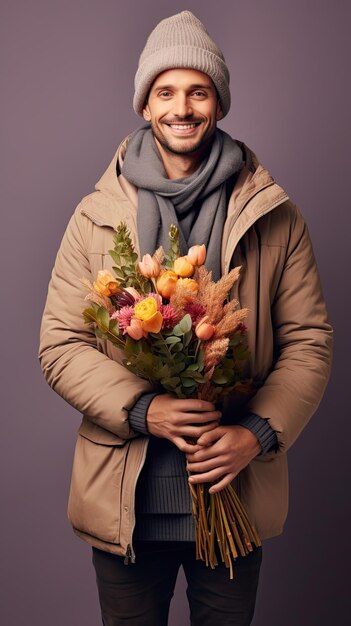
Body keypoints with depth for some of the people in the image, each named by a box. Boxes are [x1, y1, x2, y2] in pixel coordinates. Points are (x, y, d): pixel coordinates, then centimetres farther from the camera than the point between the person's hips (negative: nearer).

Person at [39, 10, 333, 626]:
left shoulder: (275, 218, -1)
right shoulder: (95, 216, -1)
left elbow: (309, 341, -2)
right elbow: (59, 345, -4)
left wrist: (258, 432, -17)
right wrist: (142, 409, -19)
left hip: (235, 492, 1)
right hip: (123, 501, 0)